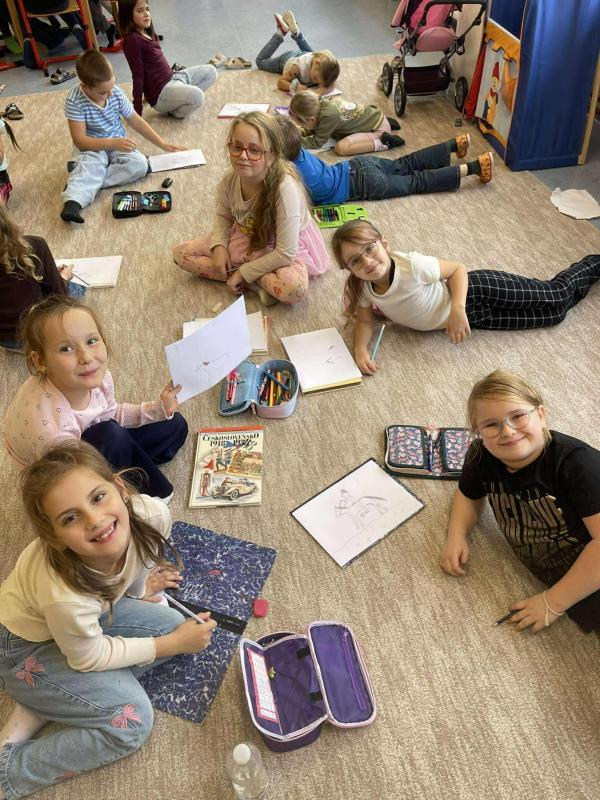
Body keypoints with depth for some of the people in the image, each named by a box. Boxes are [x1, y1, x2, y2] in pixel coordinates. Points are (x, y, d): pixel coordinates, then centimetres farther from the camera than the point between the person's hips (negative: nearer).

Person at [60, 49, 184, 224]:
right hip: (91, 147, -4)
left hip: (117, 144, 4)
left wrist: (163, 145, 0)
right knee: (89, 165, -38)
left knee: (140, 164, -25)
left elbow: (136, 121, 3)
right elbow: (80, 140, -25)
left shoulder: (116, 93, -9)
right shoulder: (75, 102, -22)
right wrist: (113, 143, -35)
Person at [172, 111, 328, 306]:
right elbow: (223, 215, 6)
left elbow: (285, 253, -28)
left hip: (284, 249, -6)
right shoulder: (230, 179, -16)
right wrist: (219, 246, -12)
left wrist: (244, 272, -22)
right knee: (180, 253, -4)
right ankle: (257, 282, -10)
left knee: (294, 289, -39)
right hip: (246, 238, 7)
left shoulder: (284, 188, -32)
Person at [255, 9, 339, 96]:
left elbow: (331, 85, -43)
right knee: (260, 61, 24)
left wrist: (320, 91, -64)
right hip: (287, 59, -3)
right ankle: (280, 33, 28)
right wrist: (294, 87, -62)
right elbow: (280, 82, -42)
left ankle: (295, 32, 40)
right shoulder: (299, 66, -49)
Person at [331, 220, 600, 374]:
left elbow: (458, 269, -18)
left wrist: (458, 309, -33)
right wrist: (360, 349, -26)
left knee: (559, 296, 11)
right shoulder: (363, 287, -16)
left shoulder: (412, 265, -32)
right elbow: (365, 321, -4)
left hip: (475, 291, -5)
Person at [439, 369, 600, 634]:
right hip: (557, 581, 4)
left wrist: (553, 602, -21)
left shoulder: (577, 462, -24)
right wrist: (456, 537, -3)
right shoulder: (482, 458, -7)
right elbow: (469, 494, 15)